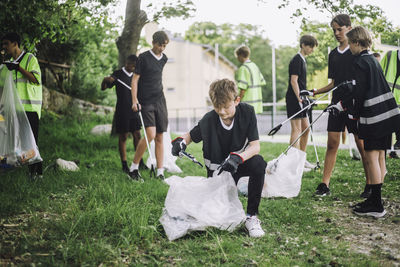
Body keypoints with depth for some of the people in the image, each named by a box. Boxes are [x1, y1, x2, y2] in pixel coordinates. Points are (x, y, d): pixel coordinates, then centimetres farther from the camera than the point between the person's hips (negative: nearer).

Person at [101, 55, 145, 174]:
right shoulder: (117, 74, -3)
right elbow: (104, 88, -7)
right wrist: (105, 80, -26)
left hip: (134, 110, 5)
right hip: (122, 111, -5)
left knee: (137, 135, 4)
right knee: (123, 137, -1)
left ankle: (140, 161, 11)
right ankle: (124, 164, 2)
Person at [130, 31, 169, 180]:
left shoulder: (164, 59, 11)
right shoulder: (143, 57, -5)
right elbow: (135, 79, -5)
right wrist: (135, 100, -12)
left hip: (160, 101, 5)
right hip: (145, 103, -5)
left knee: (160, 138, 3)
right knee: (150, 135, -17)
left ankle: (160, 173, 6)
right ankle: (134, 167, -1)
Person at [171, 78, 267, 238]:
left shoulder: (247, 112, -17)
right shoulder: (208, 120, -17)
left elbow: (255, 146, -20)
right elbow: (191, 135, 1)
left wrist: (237, 158, -39)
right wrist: (180, 142, -23)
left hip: (240, 163, 0)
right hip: (218, 169, 1)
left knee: (258, 163, -35)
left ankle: (252, 216, -22)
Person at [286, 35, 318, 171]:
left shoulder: (302, 60, 18)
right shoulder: (296, 60, -12)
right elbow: (293, 81, -18)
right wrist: (299, 98, -22)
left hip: (301, 99, 10)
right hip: (294, 99, -10)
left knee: (305, 129, 11)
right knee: (296, 130, -9)